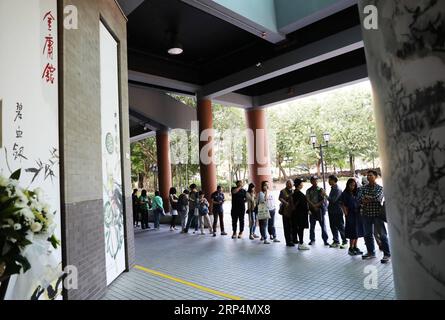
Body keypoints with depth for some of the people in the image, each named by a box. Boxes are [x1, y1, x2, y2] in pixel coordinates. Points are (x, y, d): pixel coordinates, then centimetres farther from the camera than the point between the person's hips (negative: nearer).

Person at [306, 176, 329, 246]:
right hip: (312, 210, 1)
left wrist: (318, 204, -14)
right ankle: (312, 240, 16)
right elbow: (308, 200, -2)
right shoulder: (309, 191, 7)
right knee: (312, 226, 6)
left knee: (323, 225, -1)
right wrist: (313, 205, -13)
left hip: (320, 209, -1)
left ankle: (325, 240, 5)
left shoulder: (321, 190, 4)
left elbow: (324, 199, -3)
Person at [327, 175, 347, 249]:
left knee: (340, 227, 1)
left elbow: (333, 200, -23)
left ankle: (344, 242, 12)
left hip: (337, 211, -8)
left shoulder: (337, 189, -16)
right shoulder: (332, 189, 10)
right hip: (331, 211, 8)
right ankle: (336, 241, 22)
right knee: (333, 227, 12)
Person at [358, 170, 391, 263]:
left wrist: (366, 198, -8)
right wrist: (371, 199, -17)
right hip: (366, 215, 4)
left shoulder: (379, 188, -2)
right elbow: (360, 199, -7)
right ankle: (371, 252, 25)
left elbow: (377, 198, -20)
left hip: (377, 214, -4)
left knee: (382, 235, -1)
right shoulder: (363, 188, 8)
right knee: (367, 235, 12)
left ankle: (387, 254, 7)